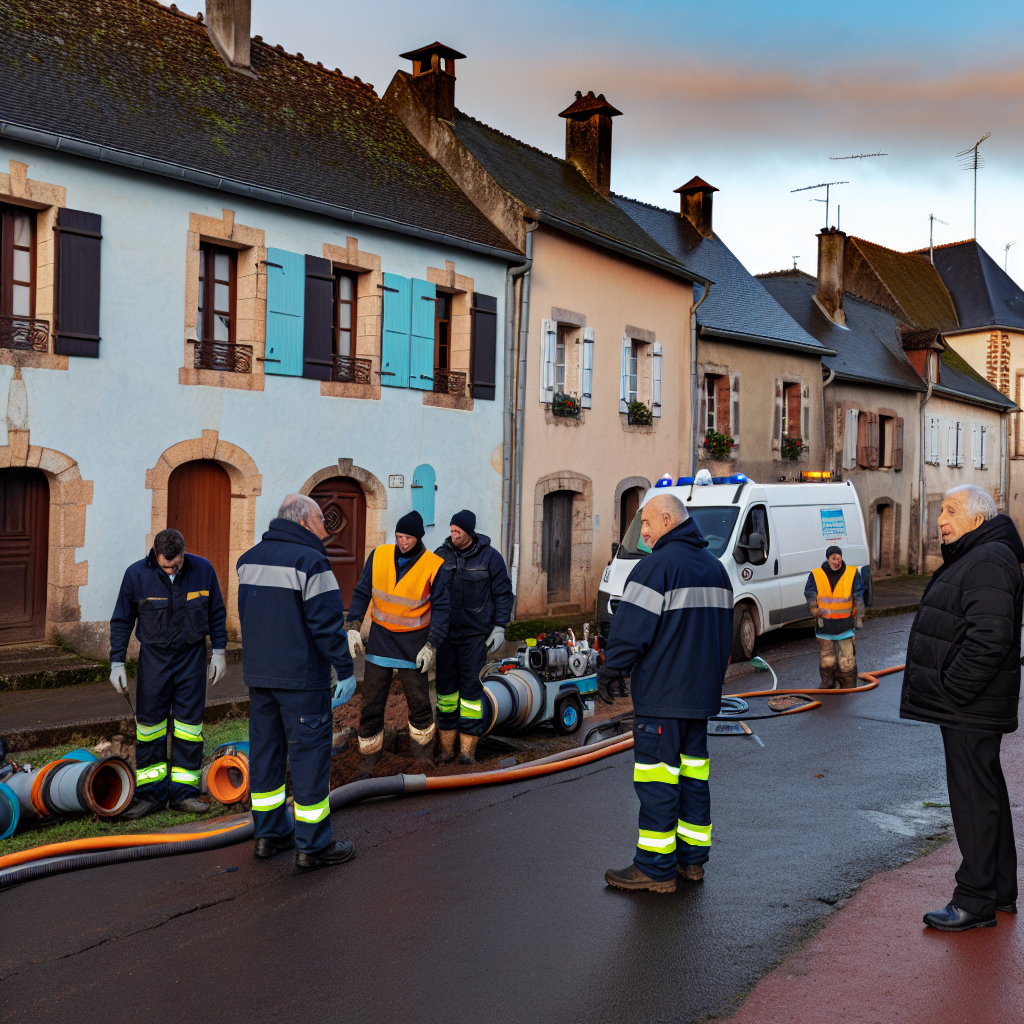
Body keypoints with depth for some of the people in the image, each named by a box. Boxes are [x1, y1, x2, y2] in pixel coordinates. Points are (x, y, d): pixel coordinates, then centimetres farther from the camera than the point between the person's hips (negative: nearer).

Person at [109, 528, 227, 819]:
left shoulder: (203, 570, -7)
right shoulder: (136, 574, -10)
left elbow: (217, 613, 5)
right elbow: (122, 621, -1)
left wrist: (219, 652, 4)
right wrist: (117, 662, -4)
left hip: (192, 656, 1)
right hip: (154, 656, 0)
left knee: (189, 721, 2)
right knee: (149, 721, 1)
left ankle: (183, 791, 11)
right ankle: (151, 793, 11)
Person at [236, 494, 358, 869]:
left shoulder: (249, 558, 11)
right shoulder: (310, 561, -15)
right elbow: (327, 622, -17)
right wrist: (345, 670, -11)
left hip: (259, 673, 8)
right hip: (301, 677, -8)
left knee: (265, 748, 15)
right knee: (309, 752, -1)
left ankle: (269, 832, 24)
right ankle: (313, 845, 4)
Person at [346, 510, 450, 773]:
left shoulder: (434, 566, -10)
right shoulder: (379, 556, -3)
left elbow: (441, 608, -5)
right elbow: (362, 593, 6)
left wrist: (432, 645, -11)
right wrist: (353, 626, -4)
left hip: (413, 643, -2)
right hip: (380, 637, 2)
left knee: (419, 704, 7)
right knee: (371, 704, 6)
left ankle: (423, 761, 24)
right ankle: (367, 766, 18)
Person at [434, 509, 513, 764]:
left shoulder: (490, 557, -3)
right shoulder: (441, 556, 4)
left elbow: (503, 594, 2)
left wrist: (499, 628, -4)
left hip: (475, 633, -3)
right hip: (445, 631, 3)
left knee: (470, 686, -4)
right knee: (445, 686, 5)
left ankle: (467, 750, 4)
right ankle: (446, 748, 14)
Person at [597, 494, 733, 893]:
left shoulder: (656, 566, -14)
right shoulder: (715, 567, 14)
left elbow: (631, 628, -17)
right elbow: (724, 630, 21)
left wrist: (608, 672, -6)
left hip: (661, 694, -9)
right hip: (702, 694, 9)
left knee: (657, 776, -3)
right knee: (693, 768, 14)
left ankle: (656, 867, 1)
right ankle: (692, 859, 21)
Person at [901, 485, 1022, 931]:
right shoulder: (971, 558, 17)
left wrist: (949, 691, -22)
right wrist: (945, 694, 19)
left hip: (970, 709, -11)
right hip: (967, 706, 11)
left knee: (974, 797, -5)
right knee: (987, 792, 17)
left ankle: (976, 901, 4)